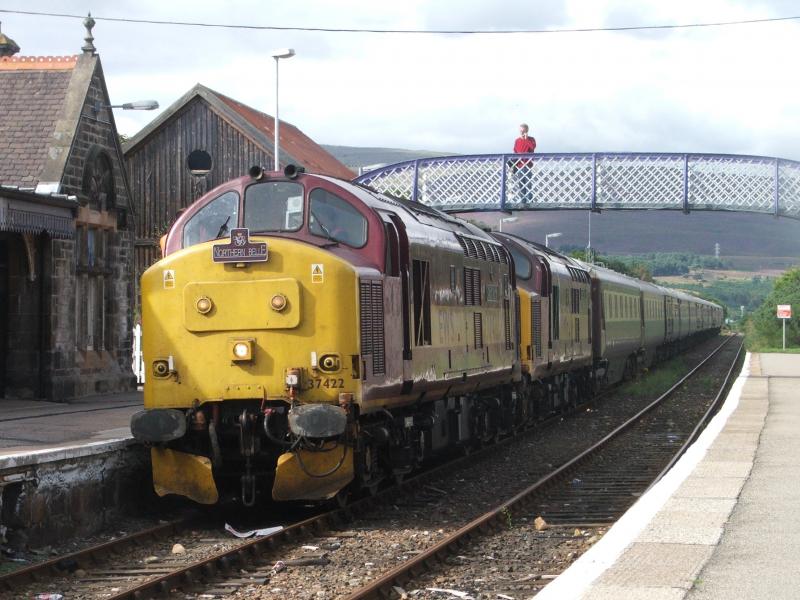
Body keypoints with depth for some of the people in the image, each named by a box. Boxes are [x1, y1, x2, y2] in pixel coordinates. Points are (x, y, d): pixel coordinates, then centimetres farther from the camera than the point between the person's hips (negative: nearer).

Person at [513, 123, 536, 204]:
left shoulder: (531, 139, 2)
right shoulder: (517, 141, 11)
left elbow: (533, 147, -20)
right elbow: (515, 154, 13)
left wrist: (526, 139, -21)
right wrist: (513, 166, 8)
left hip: (528, 166, -4)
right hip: (519, 166, 4)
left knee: (528, 184, -8)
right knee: (520, 186, 3)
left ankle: (529, 202, -8)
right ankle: (522, 202, 7)